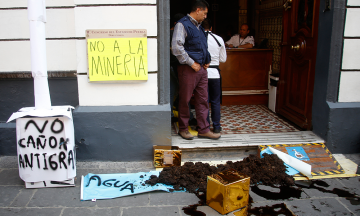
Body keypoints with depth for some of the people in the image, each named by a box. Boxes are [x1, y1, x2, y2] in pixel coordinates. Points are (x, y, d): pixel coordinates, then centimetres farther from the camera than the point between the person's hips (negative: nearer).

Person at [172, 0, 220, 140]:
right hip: (188, 69, -8)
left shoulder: (199, 27, 17)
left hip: (201, 68, 8)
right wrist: (192, 63, -17)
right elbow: (176, 47, -20)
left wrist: (206, 61, 12)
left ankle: (203, 130, 17)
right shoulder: (182, 24, -9)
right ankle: (183, 129, 18)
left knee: (202, 100, 9)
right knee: (185, 100, 4)